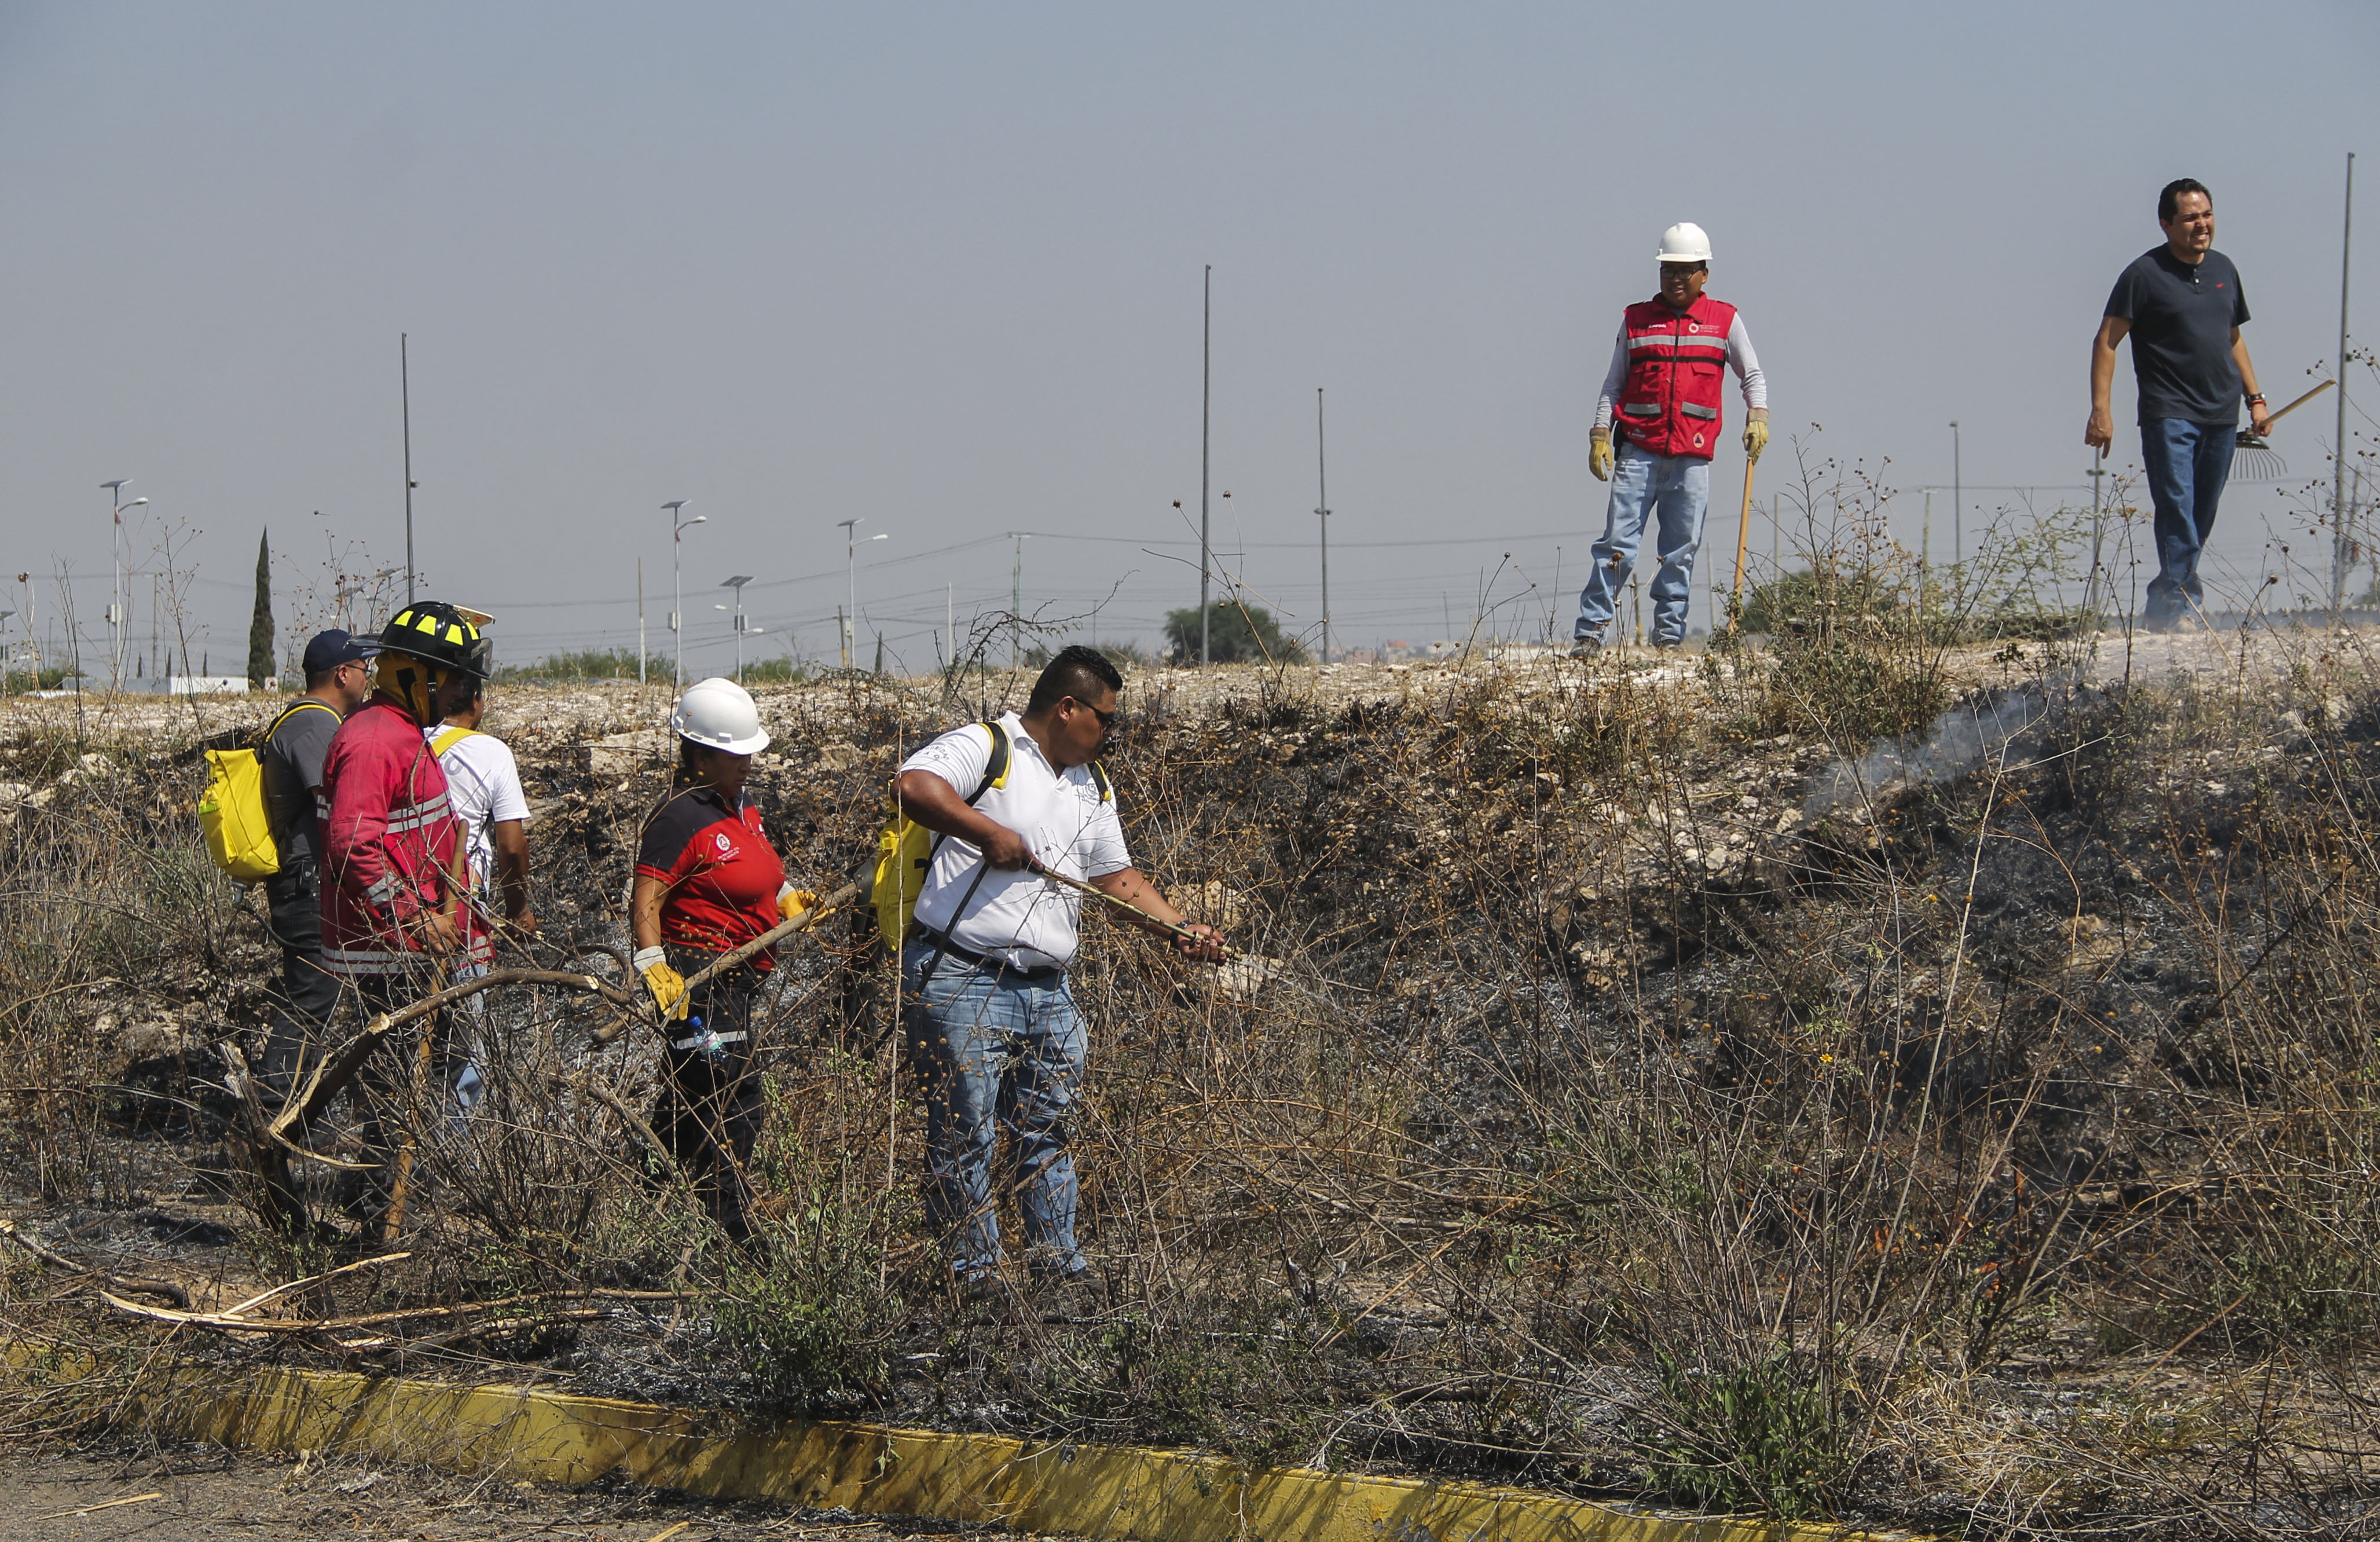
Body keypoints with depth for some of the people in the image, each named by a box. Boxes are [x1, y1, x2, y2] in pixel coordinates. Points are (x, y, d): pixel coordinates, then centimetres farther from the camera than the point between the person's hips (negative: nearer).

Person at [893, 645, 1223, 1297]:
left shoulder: (1092, 786, 20)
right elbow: (914, 786, -24)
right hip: (962, 980, -8)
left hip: (1047, 991, 8)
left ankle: (1057, 1263, 19)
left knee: (1048, 1129, 11)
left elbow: (1117, 877, 25)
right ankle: (972, 1271, 2)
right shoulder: (983, 748, -6)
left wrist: (1181, 930, 14)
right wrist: (991, 833, -23)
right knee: (964, 1134, -4)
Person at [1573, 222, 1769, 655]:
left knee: (1681, 548, 2)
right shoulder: (1636, 319, 11)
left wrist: (1757, 417, -1)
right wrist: (1600, 435, 3)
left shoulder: (1725, 321, 10)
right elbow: (1613, 384, 13)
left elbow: (1753, 374, 17)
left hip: (1693, 456, 0)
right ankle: (1589, 632, -6)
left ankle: (1669, 633, 10)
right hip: (1638, 451, 0)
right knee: (1618, 542, -6)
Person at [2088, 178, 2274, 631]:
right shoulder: (2145, 274, -4)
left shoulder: (2224, 269, 15)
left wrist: (2255, 398, 18)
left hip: (2221, 416, 6)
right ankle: (2185, 603, -19)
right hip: (2168, 414, -6)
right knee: (2177, 509, -16)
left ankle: (2159, 610, 17)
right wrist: (2101, 410, -13)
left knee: (2200, 520, 7)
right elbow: (2106, 341, -5)